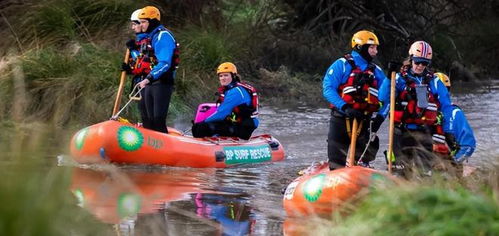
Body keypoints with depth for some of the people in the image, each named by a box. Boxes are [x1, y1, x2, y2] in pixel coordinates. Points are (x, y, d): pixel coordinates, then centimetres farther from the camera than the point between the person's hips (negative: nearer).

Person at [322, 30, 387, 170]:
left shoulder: (376, 71, 11)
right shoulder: (342, 65, -4)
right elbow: (328, 89, -14)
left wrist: (380, 117, -10)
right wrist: (345, 107, -26)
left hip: (364, 122, 4)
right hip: (341, 120, -4)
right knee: (337, 162, 1)